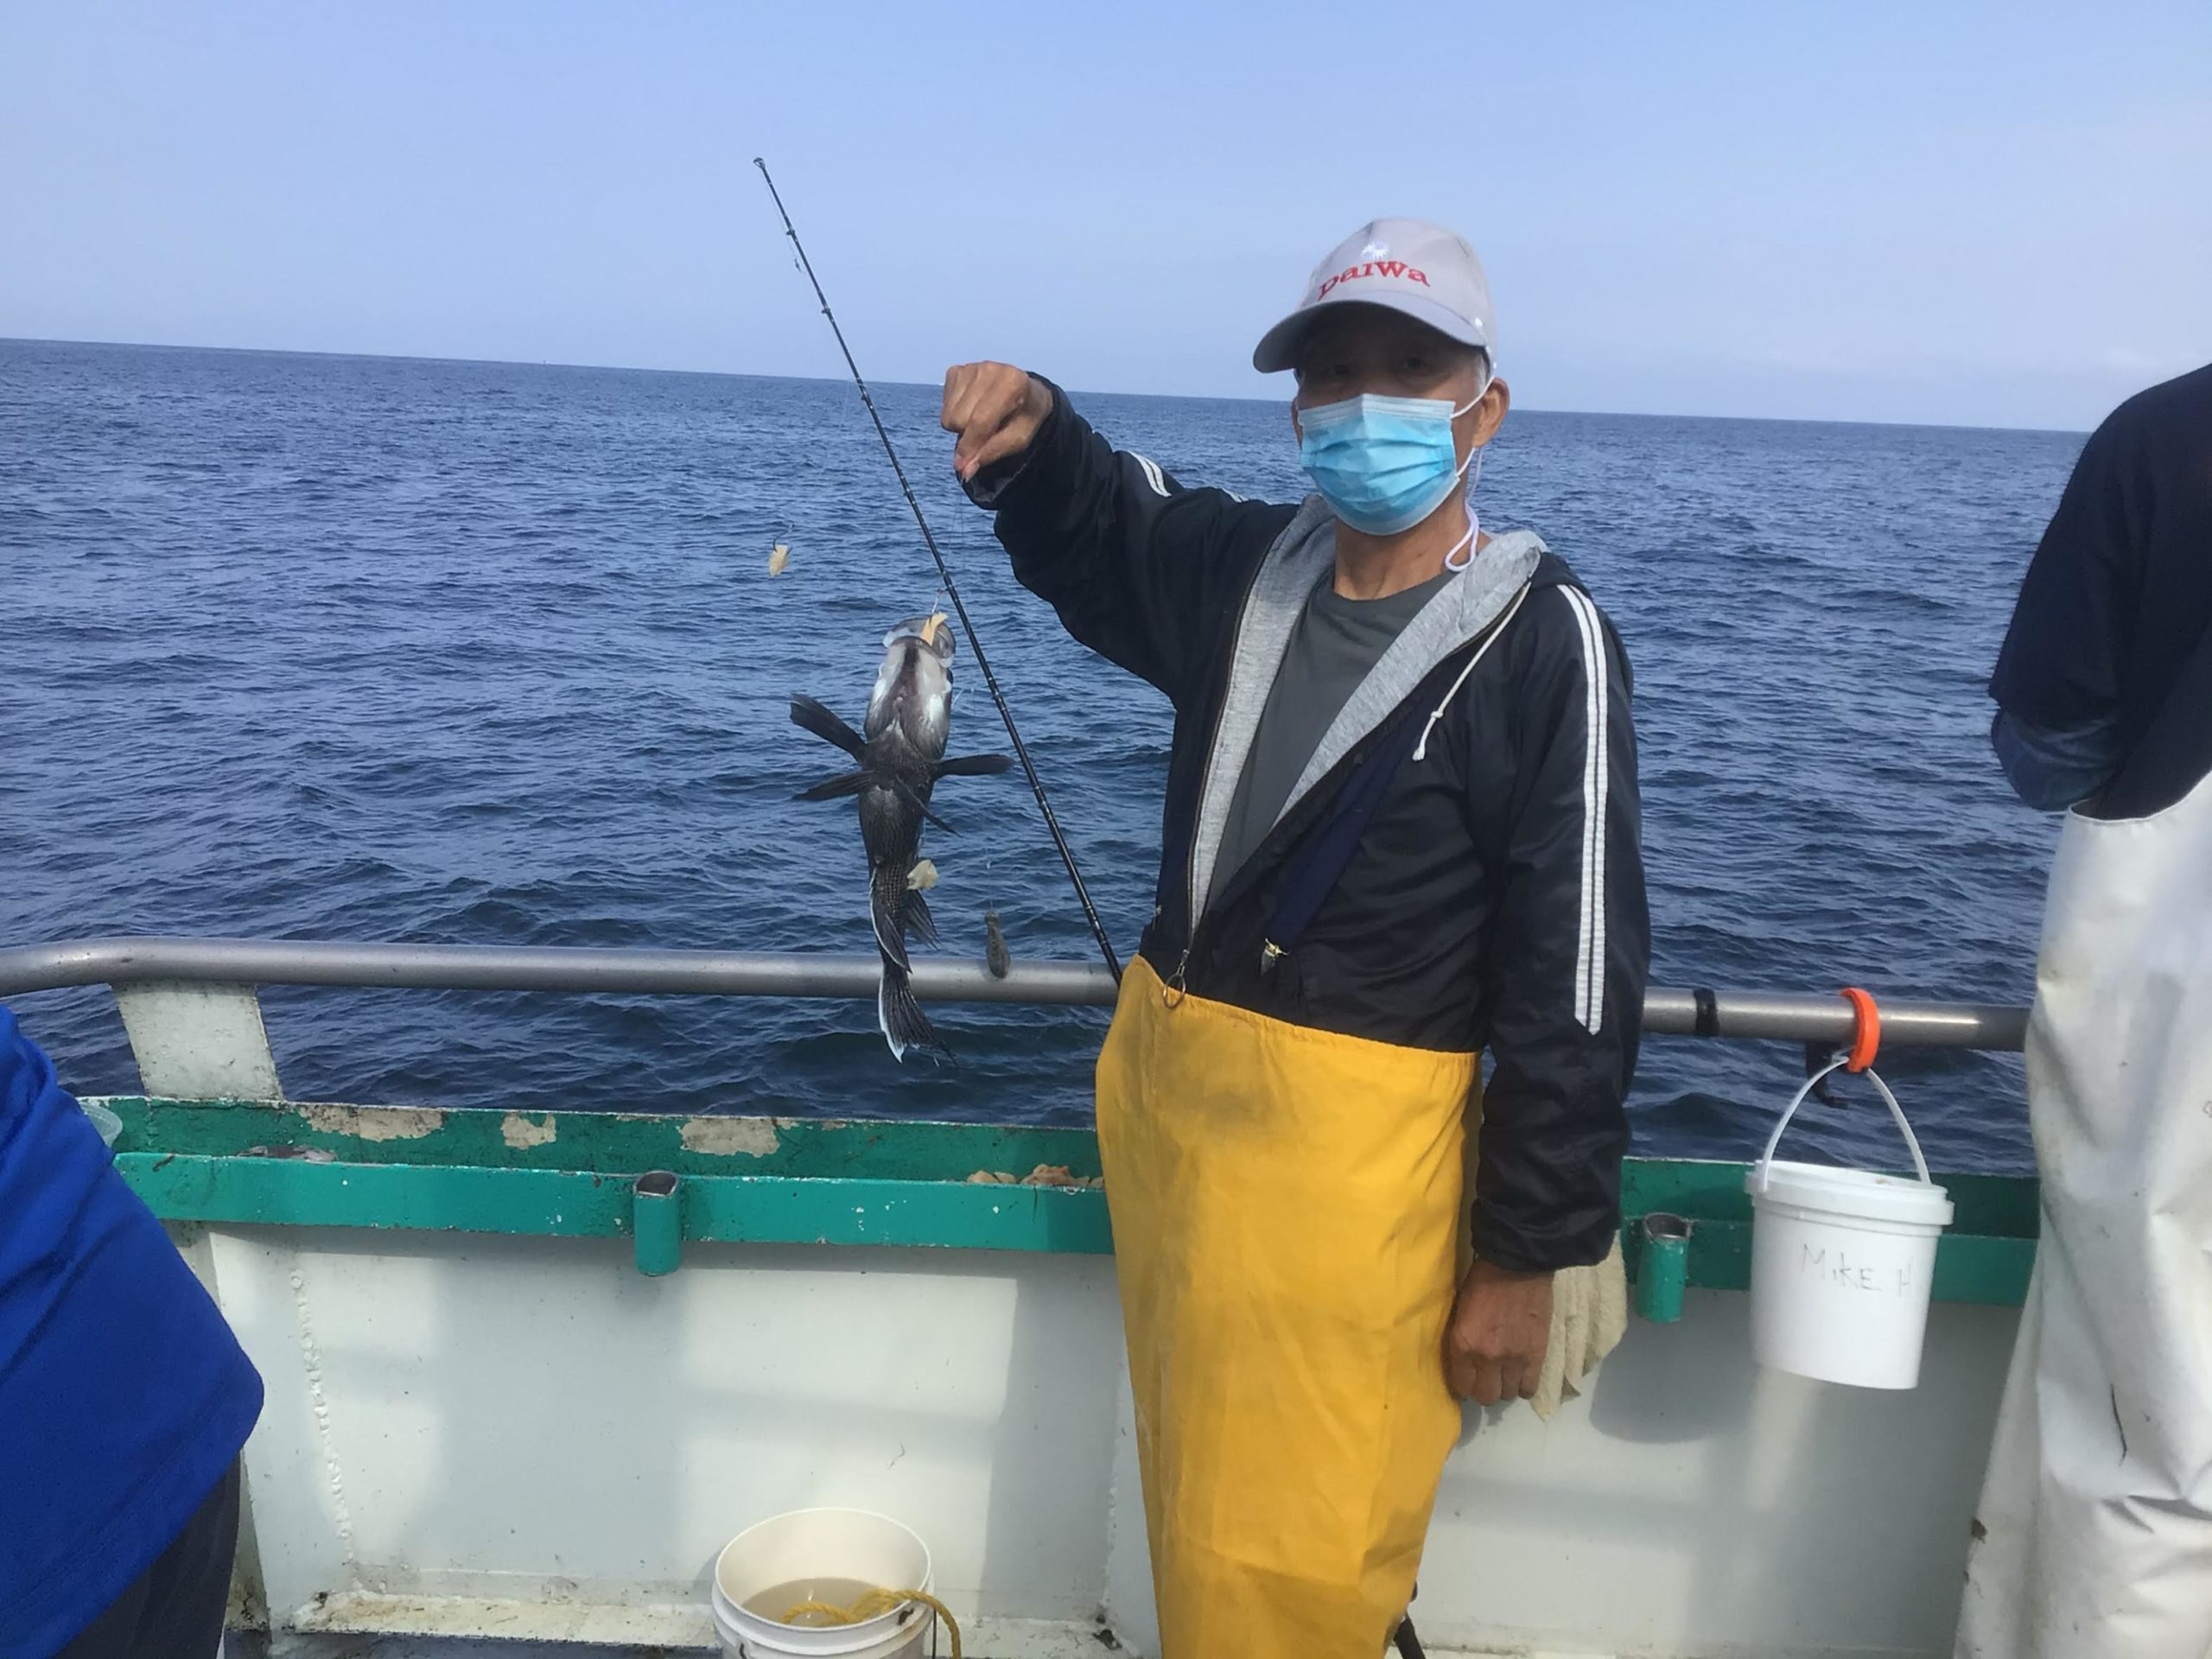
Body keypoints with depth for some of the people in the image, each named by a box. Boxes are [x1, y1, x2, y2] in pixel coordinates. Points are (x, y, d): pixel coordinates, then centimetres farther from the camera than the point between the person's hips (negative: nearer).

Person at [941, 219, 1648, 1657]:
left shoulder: (1543, 640, -14)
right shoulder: (1246, 567, 3)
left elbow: (1580, 977, -14)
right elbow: (1095, 523, 24)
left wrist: (1529, 1256, -11)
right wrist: (1030, 435, 1)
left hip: (1347, 1158, -6)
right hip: (1159, 1098, 6)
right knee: (1196, 1515, 23)